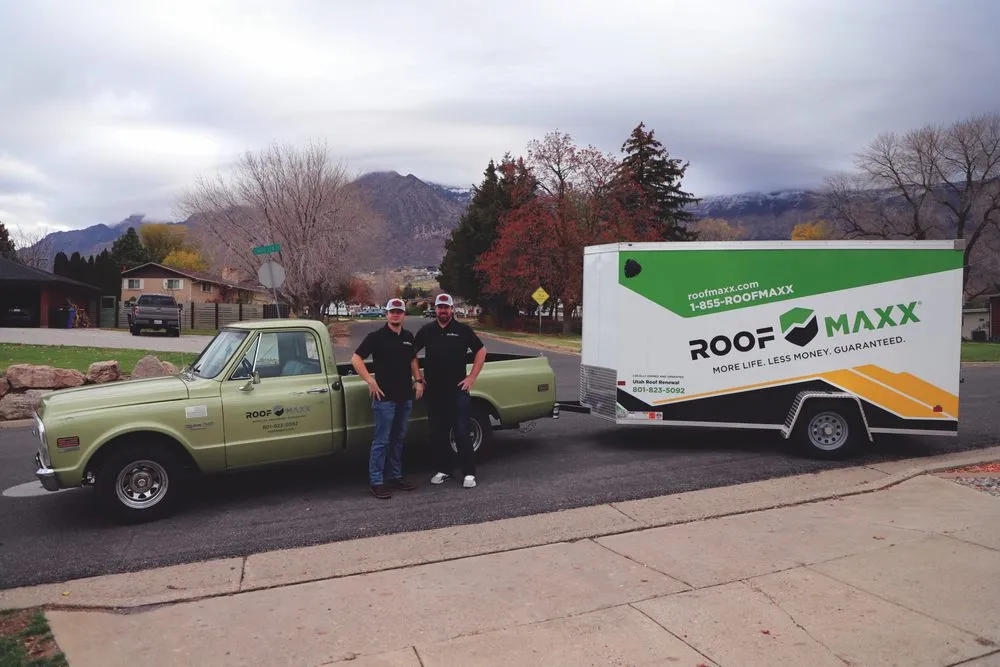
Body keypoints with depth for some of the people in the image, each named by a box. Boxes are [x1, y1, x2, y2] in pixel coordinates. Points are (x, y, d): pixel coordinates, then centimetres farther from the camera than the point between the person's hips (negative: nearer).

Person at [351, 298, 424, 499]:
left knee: (398, 439, 15)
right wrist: (370, 381, -17)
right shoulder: (376, 336, -7)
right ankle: (376, 482, 4)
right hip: (385, 397, -6)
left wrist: (418, 380, 10)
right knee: (381, 441, -3)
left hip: (405, 397, 6)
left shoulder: (408, 337, 10)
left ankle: (395, 476, 25)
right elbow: (356, 358, -11)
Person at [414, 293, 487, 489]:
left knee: (462, 433, -3)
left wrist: (472, 377, -2)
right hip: (434, 390, 3)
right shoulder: (426, 330, 7)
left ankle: (469, 473, 4)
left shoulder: (463, 330, 0)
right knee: (437, 433, 9)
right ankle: (444, 470, 21)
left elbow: (481, 351, 3)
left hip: (458, 389, -3)